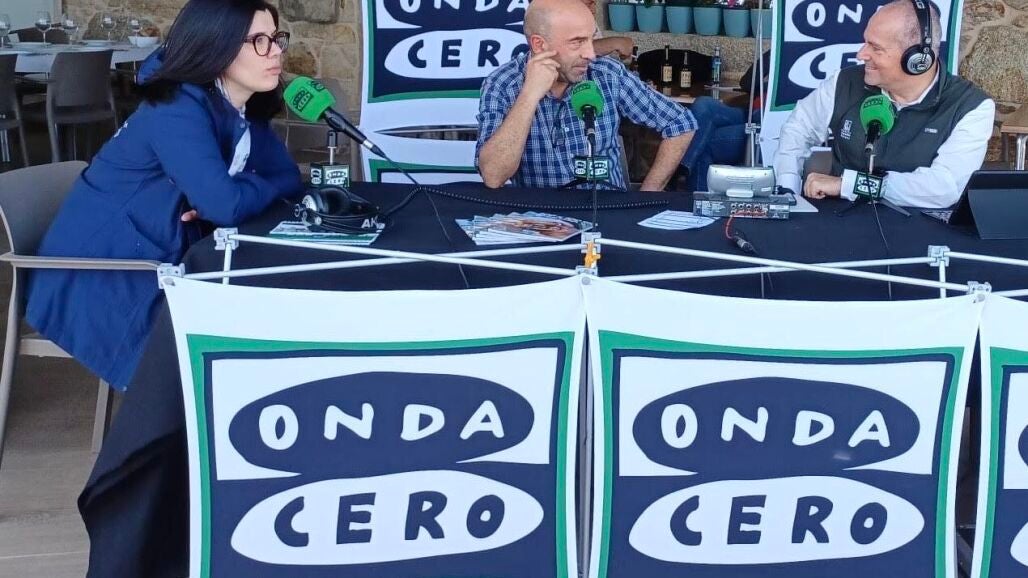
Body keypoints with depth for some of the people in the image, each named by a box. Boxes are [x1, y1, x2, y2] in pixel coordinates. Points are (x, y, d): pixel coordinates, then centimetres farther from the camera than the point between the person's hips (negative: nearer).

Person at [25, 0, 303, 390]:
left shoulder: (243, 111, 2)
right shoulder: (178, 111, -24)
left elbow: (288, 177, 2)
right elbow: (225, 204, -33)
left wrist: (210, 204, -16)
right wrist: (270, 186, -11)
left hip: (154, 263, 8)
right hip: (95, 275, -8)